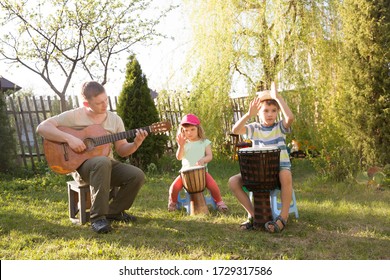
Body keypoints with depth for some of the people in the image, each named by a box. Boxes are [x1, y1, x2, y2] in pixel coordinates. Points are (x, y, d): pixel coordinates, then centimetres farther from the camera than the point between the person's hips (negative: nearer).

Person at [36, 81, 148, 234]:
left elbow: (122, 150, 7)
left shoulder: (115, 119, 6)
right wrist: (69, 138, -25)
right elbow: (42, 127, -14)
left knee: (137, 175, -21)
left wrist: (136, 144, -14)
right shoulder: (74, 116, -7)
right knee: (103, 161, -40)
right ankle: (97, 218, -30)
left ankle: (113, 211, 2)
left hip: (108, 164, 5)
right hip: (81, 165, -5)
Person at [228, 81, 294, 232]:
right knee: (233, 181, -19)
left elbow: (290, 117, -25)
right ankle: (253, 214, -4)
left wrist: (278, 97, -25)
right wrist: (249, 114, -31)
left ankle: (283, 216, -25)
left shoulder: (280, 127, 0)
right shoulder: (254, 128, 4)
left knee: (286, 176, -39)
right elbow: (235, 130, -16)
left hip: (280, 168, -2)